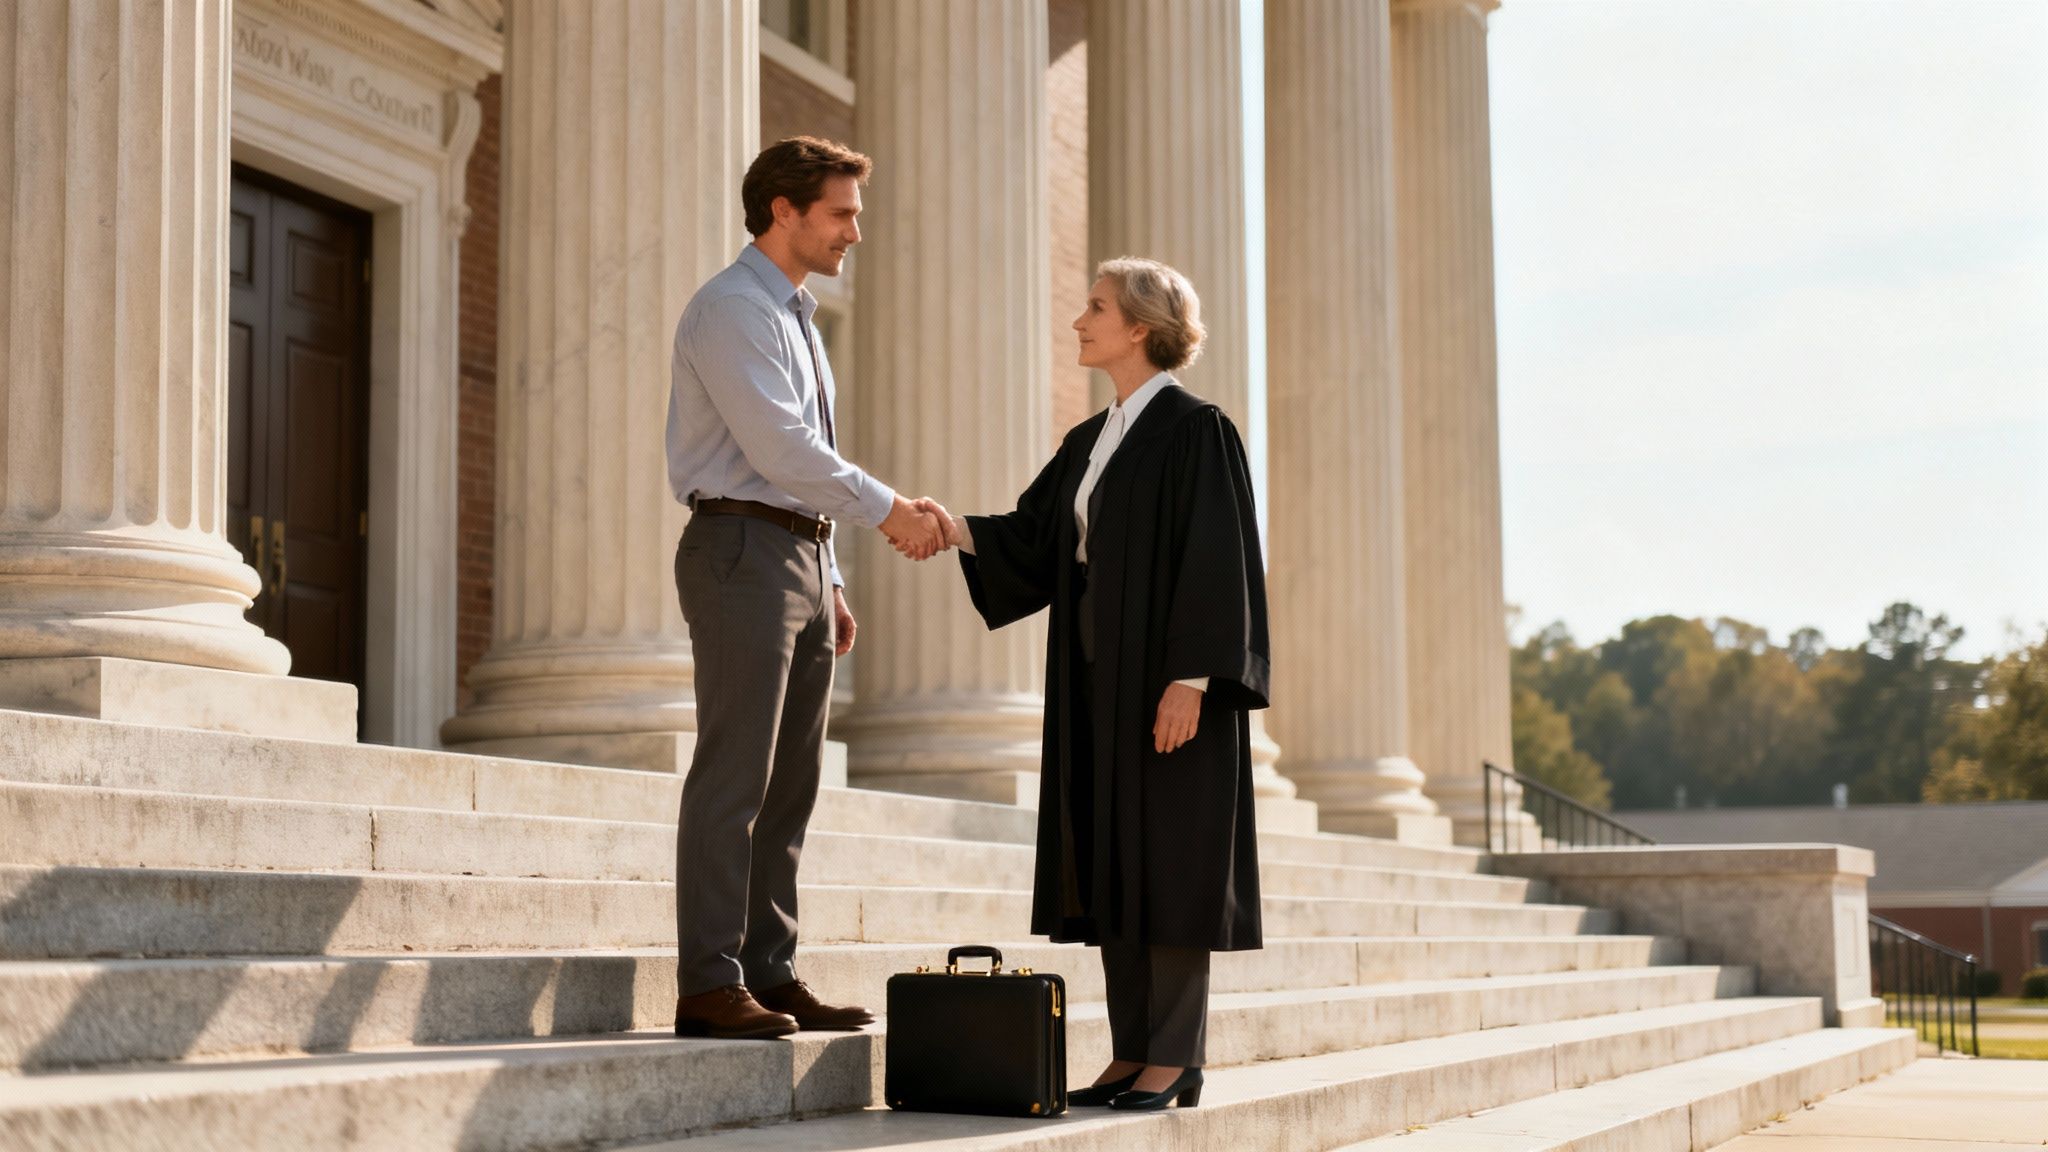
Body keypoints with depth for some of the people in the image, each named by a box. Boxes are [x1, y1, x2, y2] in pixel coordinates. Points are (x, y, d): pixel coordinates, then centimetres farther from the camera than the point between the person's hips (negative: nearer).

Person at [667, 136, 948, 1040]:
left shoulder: (797, 319, 22)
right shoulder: (730, 308, -8)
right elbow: (779, 448, -17)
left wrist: (830, 584, 18)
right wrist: (888, 510, -13)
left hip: (802, 556, 10)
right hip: (743, 549, -10)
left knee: (791, 781, 7)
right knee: (735, 776, -12)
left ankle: (771, 975, 10)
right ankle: (709, 987, -12)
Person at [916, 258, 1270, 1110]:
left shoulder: (1196, 430, -9)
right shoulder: (1090, 442, 16)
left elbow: (1217, 561, -15)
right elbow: (1032, 541, 9)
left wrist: (1191, 680, -21)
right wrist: (954, 528, -8)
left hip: (1165, 675, -8)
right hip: (1098, 679, 8)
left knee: (1168, 858, -5)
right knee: (1112, 861, 7)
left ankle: (1177, 1060, 1)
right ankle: (1135, 1053, 13)